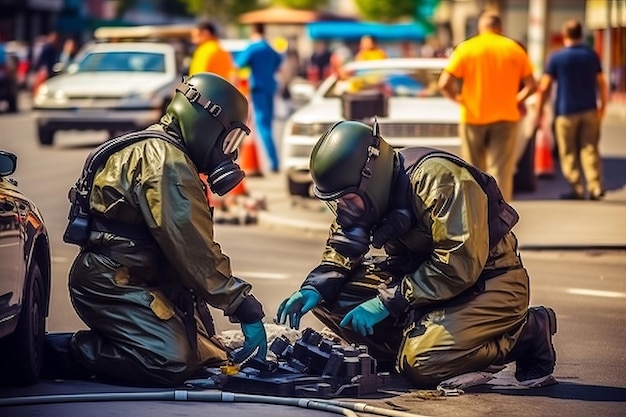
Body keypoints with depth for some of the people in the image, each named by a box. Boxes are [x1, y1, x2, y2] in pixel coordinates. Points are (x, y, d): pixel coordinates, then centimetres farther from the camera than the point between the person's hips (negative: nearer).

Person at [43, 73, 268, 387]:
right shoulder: (166, 161, -16)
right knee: (171, 364, -25)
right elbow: (193, 249, -21)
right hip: (113, 285, -11)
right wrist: (244, 308, -17)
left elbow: (191, 245, 18)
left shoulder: (154, 150, 19)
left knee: (205, 356, 6)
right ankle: (53, 352, -14)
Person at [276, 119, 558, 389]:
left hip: (489, 282, -8)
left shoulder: (438, 178, -27)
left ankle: (525, 333, -7)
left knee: (421, 365, -28)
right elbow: (342, 248, 4)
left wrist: (388, 302, -28)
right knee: (329, 292, -8)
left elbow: (460, 265, -30)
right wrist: (313, 288, -16)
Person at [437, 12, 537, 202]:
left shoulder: (466, 48, -2)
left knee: (474, 172, 12)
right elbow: (531, 85, 0)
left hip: (473, 117, 0)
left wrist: (458, 98, 5)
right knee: (501, 172, 0)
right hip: (505, 117, 0)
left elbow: (444, 83, -11)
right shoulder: (515, 49, 3)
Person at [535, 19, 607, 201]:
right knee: (590, 149, 5)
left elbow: (544, 87, -7)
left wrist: (539, 111, -1)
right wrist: (602, 106, 20)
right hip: (589, 110, 3)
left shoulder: (557, 57, -5)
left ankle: (577, 189, 1)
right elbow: (601, 84, 9)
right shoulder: (592, 55, 5)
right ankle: (596, 187, -5)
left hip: (566, 111, -3)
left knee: (569, 153, 4)